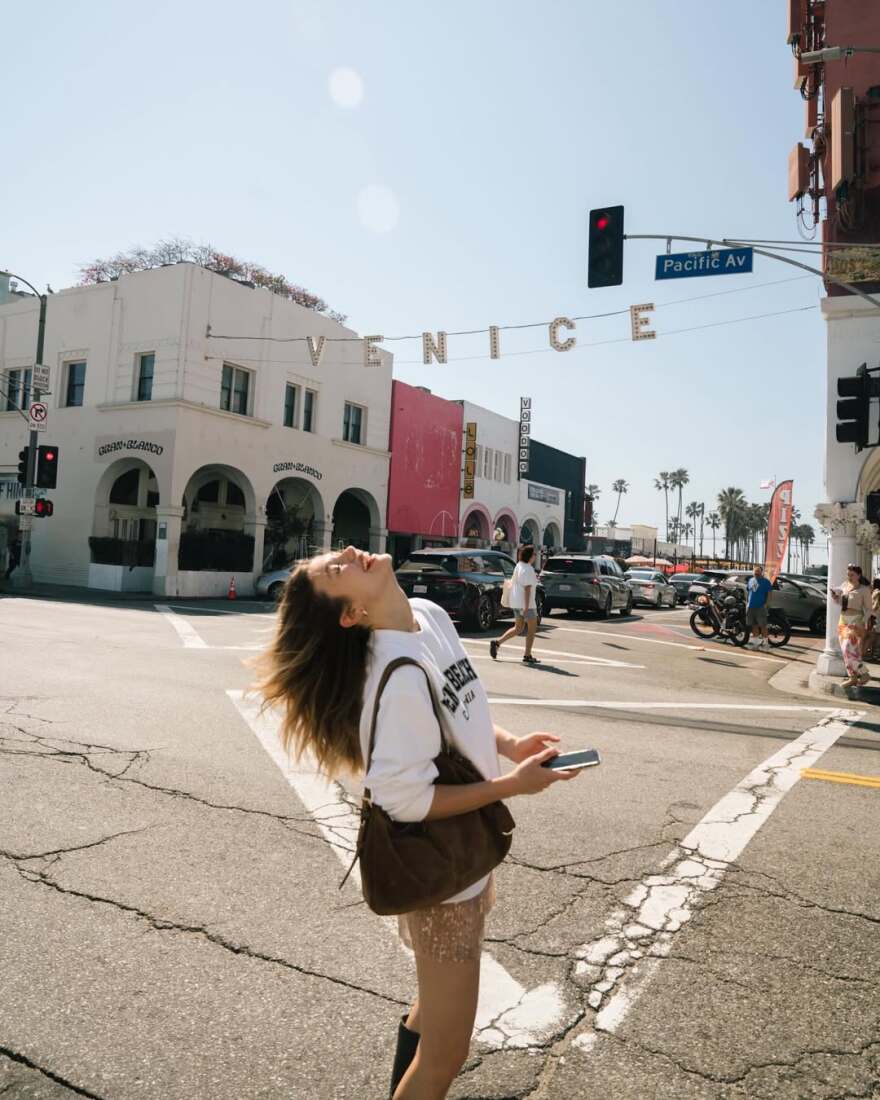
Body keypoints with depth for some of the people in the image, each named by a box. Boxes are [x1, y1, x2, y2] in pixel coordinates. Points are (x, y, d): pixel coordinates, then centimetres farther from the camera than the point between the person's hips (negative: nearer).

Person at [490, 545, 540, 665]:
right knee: (532, 628, 3)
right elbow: (527, 588, -21)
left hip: (515, 602, 9)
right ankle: (527, 656, 5)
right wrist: (527, 606, -24)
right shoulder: (528, 569, -16)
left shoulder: (518, 566, 12)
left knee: (518, 628, 16)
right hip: (525, 602, -9)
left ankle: (497, 642, 5)